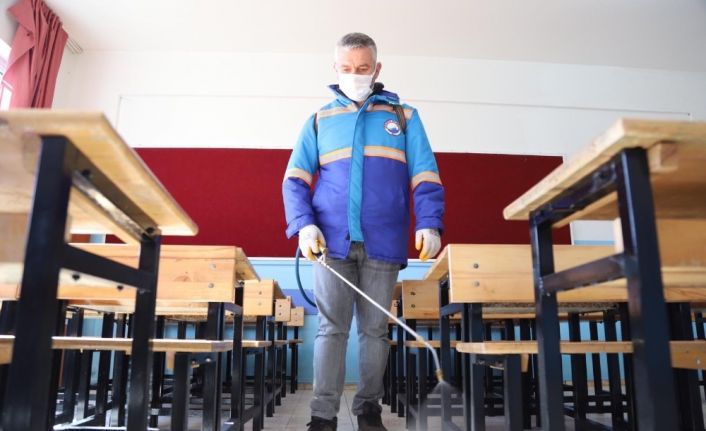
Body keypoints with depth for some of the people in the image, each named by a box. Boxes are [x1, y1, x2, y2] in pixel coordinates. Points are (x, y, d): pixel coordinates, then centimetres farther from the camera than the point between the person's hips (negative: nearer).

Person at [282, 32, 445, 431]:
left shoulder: (404, 117, 13)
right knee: (332, 328, 0)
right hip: (332, 242, 0)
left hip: (383, 243, 0)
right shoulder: (319, 121, 14)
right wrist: (303, 224, -10)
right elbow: (296, 179, 7)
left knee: (375, 328, 7)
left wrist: (429, 224, -10)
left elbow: (426, 177, 5)